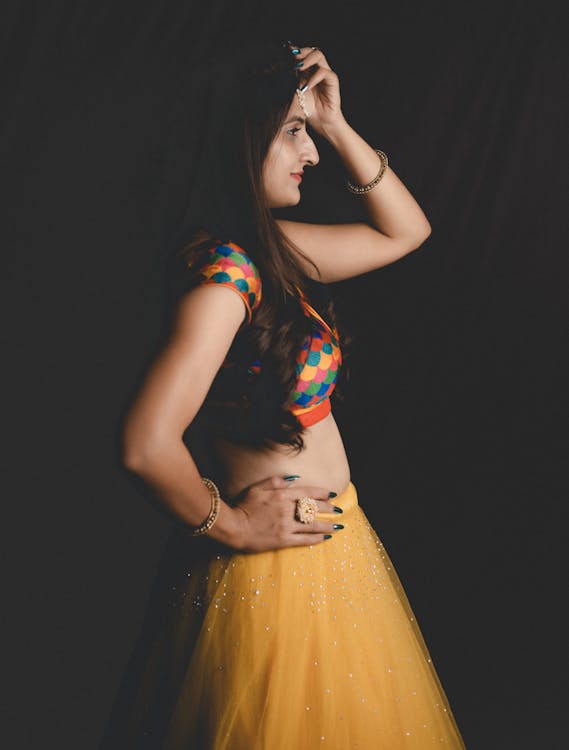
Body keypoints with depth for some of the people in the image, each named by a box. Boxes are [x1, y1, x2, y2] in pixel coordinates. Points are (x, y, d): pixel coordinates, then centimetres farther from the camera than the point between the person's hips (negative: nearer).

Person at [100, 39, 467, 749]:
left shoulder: (267, 246, 2)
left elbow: (405, 231, 13)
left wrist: (337, 125, 2)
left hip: (325, 544, 9)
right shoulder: (224, 268, -25)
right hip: (280, 564, -9)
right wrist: (231, 524, -18)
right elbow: (147, 445, -35)